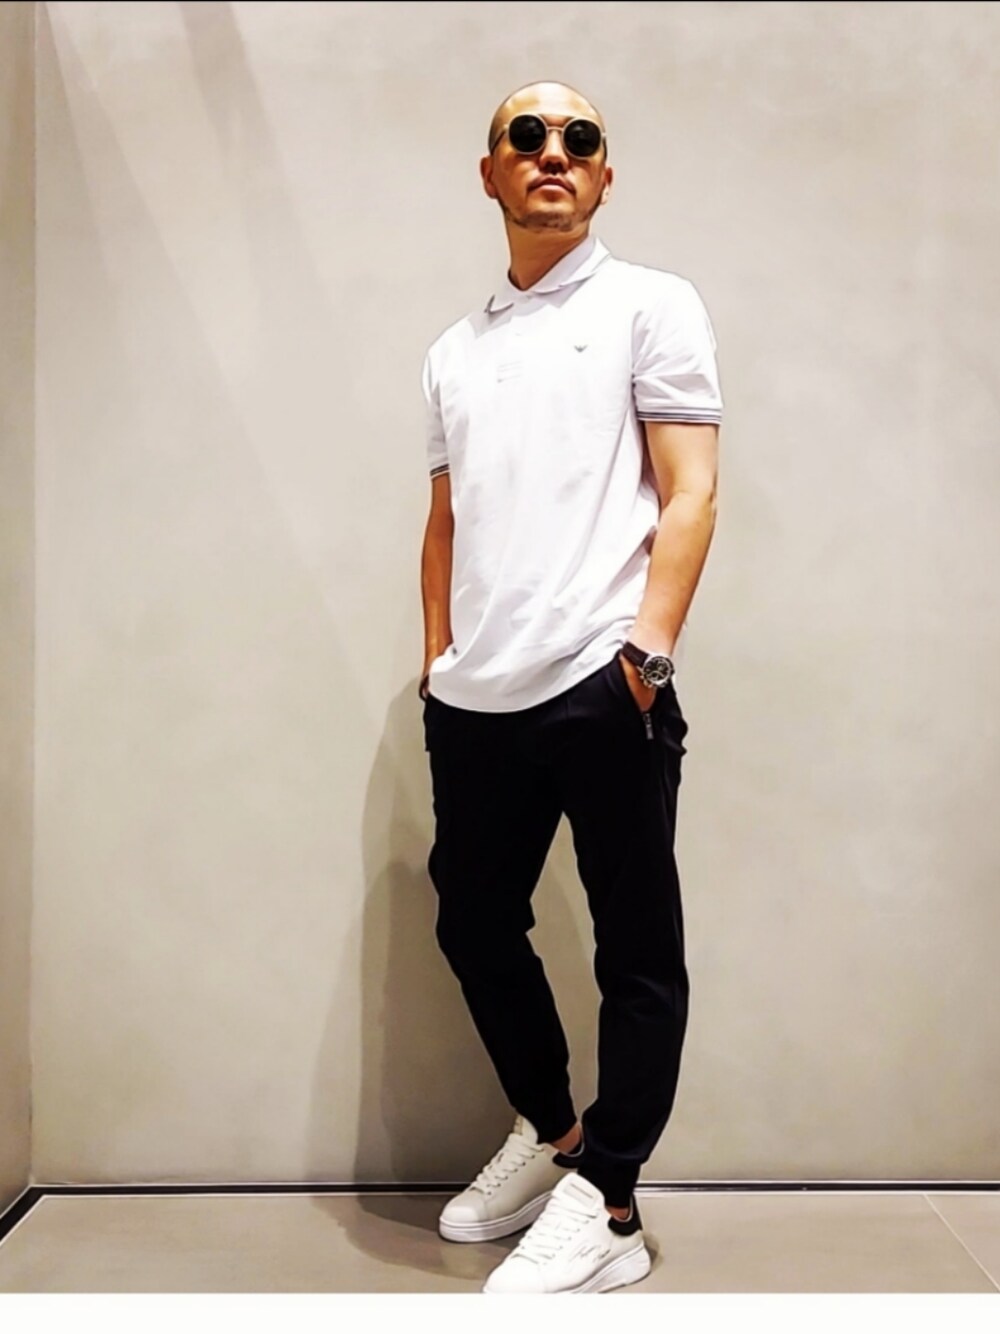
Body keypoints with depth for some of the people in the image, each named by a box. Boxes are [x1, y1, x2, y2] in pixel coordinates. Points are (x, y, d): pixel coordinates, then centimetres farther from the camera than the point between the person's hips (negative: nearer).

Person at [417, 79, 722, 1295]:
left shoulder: (651, 305, 6)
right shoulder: (454, 351, 20)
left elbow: (689, 494, -4)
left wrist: (649, 647, -15)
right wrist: (438, 660, 12)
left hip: (601, 689, -5)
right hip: (474, 701, 6)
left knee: (636, 952, 2)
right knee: (474, 926, 15)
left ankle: (604, 1208, 15)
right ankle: (547, 1134, 36)